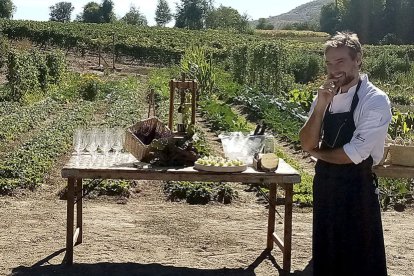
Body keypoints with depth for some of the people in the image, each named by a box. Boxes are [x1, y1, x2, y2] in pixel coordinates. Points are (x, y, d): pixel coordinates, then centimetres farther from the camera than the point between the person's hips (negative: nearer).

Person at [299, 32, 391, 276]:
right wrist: (321, 106, -16)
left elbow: (354, 154, -20)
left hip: (357, 188, -6)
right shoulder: (326, 97, 4)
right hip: (325, 184, 6)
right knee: (326, 256, 19)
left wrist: (318, 153, -3)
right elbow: (307, 144, -3)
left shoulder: (376, 101, -15)